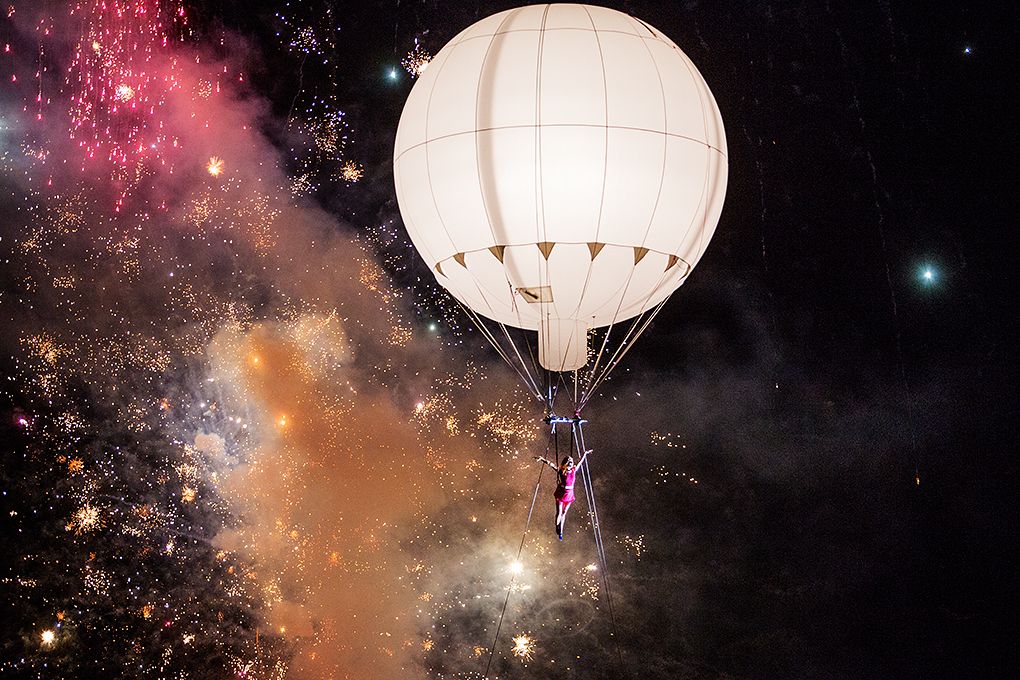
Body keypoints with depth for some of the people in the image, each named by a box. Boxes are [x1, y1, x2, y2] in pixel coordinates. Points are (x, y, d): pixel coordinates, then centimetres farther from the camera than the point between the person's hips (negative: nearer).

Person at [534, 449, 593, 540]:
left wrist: (585, 453, 22)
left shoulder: (574, 470, -6)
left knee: (564, 513, 13)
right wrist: (542, 459, -35)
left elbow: (580, 461, 9)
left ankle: (560, 532, 23)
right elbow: (550, 464, -23)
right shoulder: (561, 471, -15)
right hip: (560, 494, -3)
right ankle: (557, 528, 26)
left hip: (569, 494, 3)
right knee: (559, 513, 1)